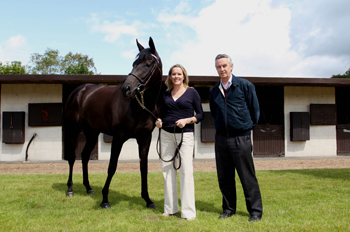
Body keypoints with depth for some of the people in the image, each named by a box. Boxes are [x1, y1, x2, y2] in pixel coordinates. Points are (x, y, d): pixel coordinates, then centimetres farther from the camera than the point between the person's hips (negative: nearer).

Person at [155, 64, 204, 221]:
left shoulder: (192, 93, 1)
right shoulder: (166, 94, 11)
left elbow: (200, 115, 0)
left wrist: (187, 120, -16)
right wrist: (158, 121, -4)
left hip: (185, 135, -4)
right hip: (166, 134, 4)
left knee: (186, 170, -7)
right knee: (167, 170, 6)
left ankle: (188, 211, 1)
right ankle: (170, 208, 18)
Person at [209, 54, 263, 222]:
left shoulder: (245, 86, -3)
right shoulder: (214, 91, 10)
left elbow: (255, 110, 3)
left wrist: (247, 126, 8)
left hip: (241, 138, -4)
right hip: (221, 138, 5)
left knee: (247, 177, 1)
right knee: (224, 178, 10)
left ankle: (255, 211, 13)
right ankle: (228, 209, 23)